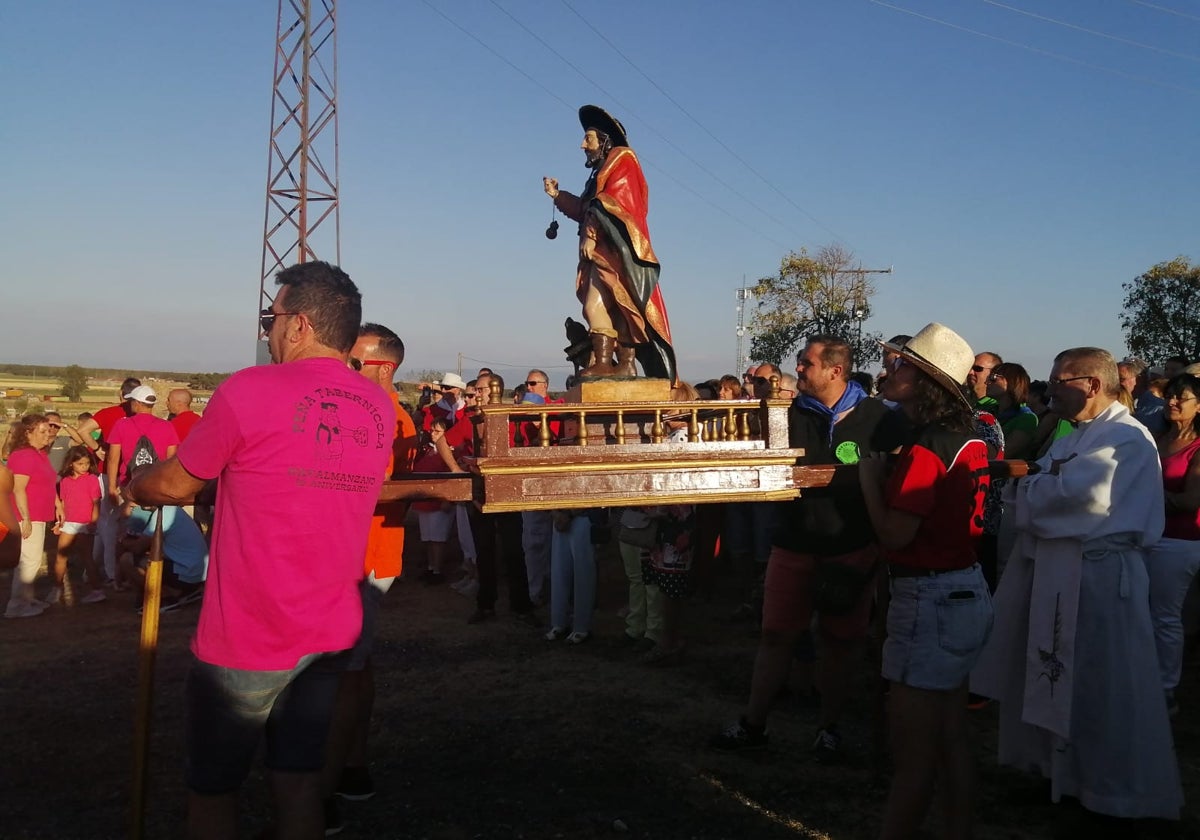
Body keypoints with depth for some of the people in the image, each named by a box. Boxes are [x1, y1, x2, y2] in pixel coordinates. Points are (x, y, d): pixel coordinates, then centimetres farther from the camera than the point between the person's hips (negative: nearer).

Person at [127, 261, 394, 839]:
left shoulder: (251, 390, -15)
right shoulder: (378, 408, 3)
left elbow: (175, 486, -2)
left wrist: (136, 487, 19)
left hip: (245, 639, -5)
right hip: (332, 633, 5)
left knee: (212, 788, 12)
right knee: (299, 780, 16)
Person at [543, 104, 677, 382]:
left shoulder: (621, 159, 1)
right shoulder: (602, 171, 27)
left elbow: (614, 203, -13)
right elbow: (586, 210, 21)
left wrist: (591, 235, -18)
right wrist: (557, 195, 18)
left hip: (616, 250, -9)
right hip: (603, 252, 9)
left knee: (595, 305, -19)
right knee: (617, 309, 4)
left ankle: (603, 362, -24)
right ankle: (625, 364, 3)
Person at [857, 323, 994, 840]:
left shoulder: (923, 450, -20)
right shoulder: (968, 440, 7)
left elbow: (895, 533, -23)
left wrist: (869, 473, -10)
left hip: (930, 600, -10)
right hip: (965, 593, 10)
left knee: (912, 750, 0)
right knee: (951, 739, 18)